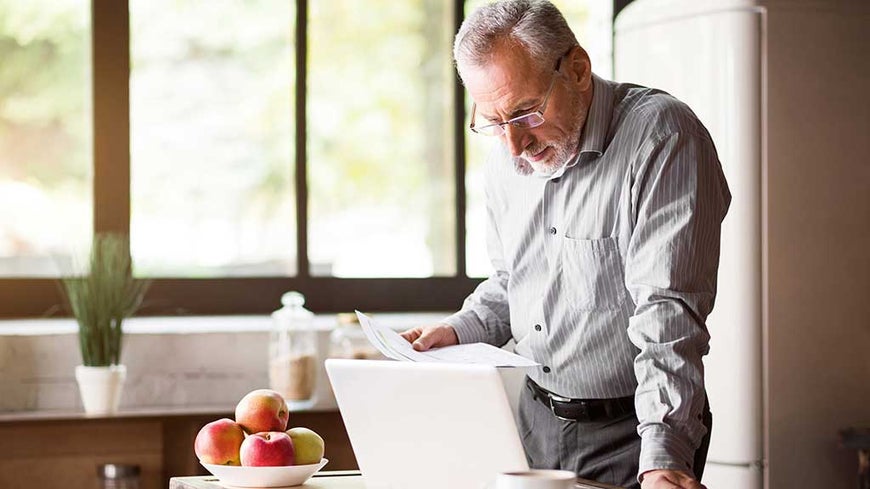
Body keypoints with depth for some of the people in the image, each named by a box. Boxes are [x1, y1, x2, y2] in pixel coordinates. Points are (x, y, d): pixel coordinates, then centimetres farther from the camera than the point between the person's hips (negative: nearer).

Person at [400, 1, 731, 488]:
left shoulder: (662, 136, -17)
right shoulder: (507, 162, 6)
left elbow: (669, 310, -24)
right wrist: (459, 332, 3)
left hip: (632, 430, -6)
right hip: (536, 419, 6)